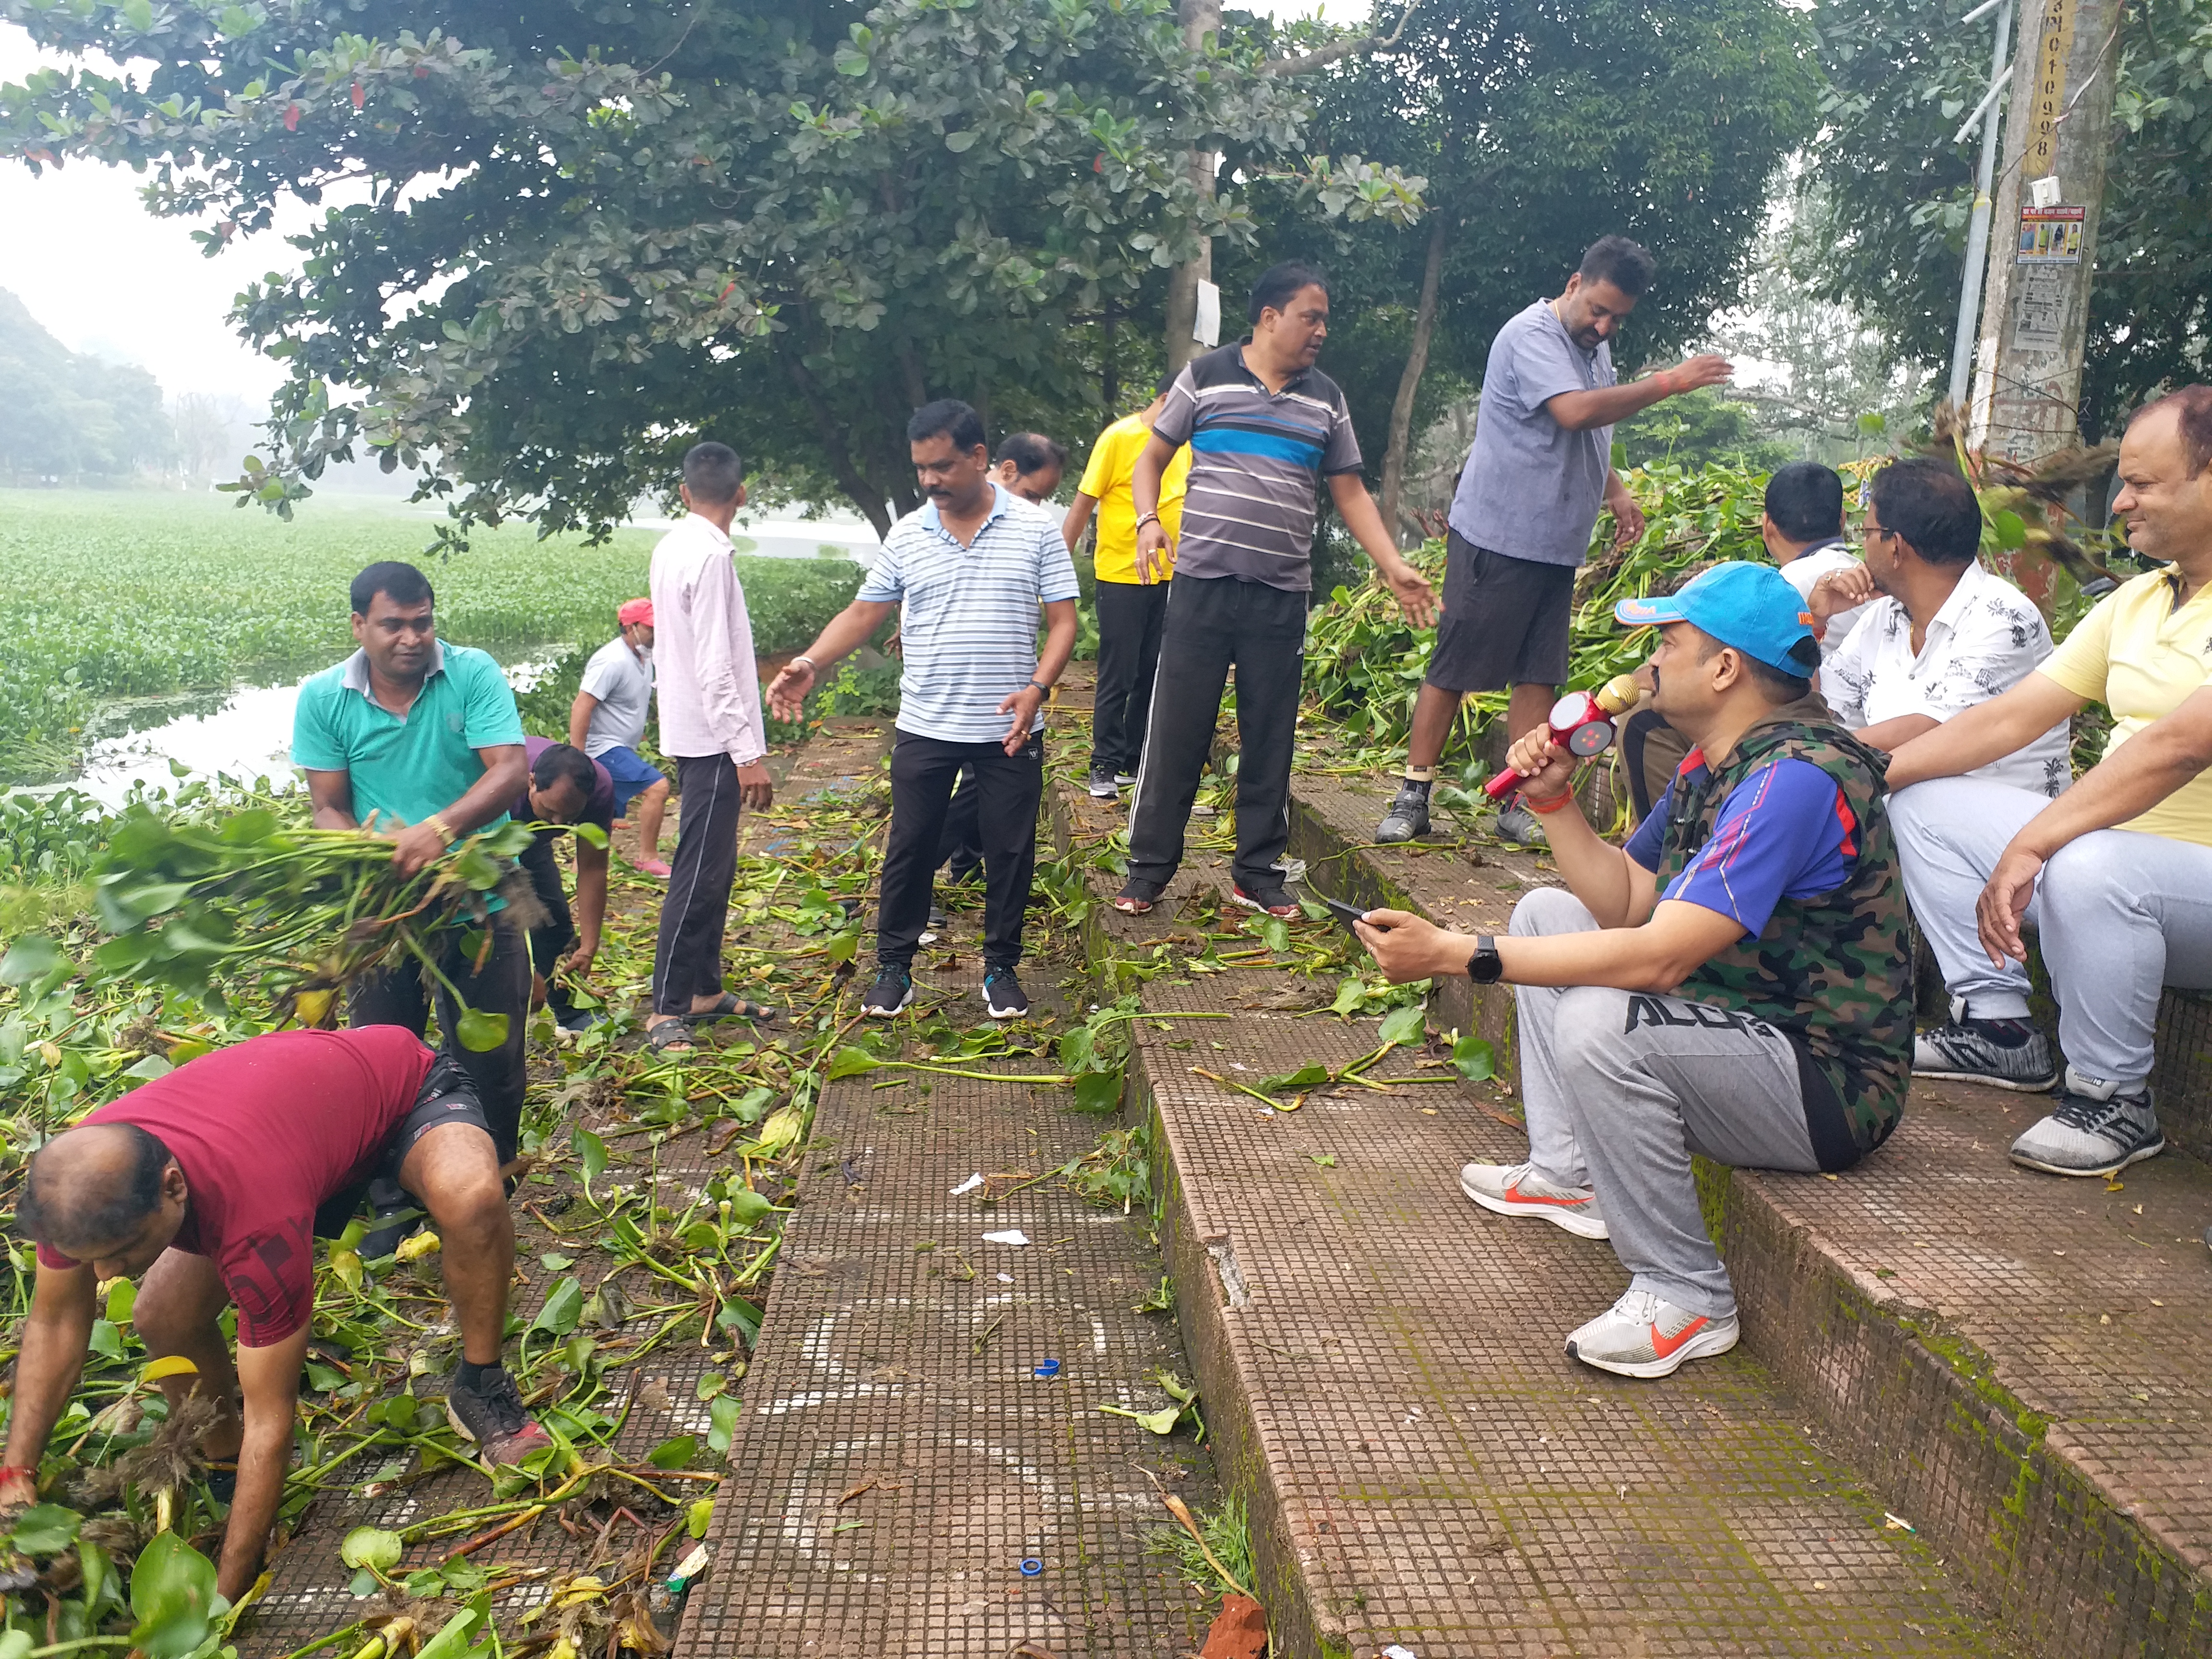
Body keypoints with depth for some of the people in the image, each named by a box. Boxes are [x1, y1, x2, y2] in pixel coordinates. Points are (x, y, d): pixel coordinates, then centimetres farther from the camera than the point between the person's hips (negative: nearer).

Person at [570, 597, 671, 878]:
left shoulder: (644, 657, 9)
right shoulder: (613, 661, -21)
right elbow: (580, 708, -24)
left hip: (622, 749, 10)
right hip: (604, 747, -10)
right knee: (657, 786, -21)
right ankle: (648, 858, -13)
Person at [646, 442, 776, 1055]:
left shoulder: (671, 546, 11)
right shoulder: (710, 555, -18)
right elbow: (715, 667, -22)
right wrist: (748, 752, -21)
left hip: (694, 735, 10)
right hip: (712, 737, -10)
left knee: (714, 868, 16)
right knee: (699, 874, -5)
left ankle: (706, 990, 25)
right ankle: (667, 1010, 0)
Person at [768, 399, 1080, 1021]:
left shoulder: (1036, 529, -3)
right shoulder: (907, 535, 3)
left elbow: (1063, 621, -4)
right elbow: (863, 613, 4)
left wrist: (1037, 688, -20)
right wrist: (810, 664, -12)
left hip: (1010, 730, -1)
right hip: (925, 729, 2)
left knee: (1010, 851, 8)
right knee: (909, 848, 7)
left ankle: (1001, 967, 23)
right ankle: (894, 967, 21)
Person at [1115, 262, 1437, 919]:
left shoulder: (1325, 399, 12)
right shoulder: (1205, 377, 2)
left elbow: (1350, 493, 14)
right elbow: (1151, 458, 7)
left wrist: (1395, 568, 5)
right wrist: (1148, 521, -12)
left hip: (1283, 598, 3)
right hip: (1201, 586, -3)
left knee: (1270, 740, 8)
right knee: (1176, 729, 0)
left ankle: (1258, 875, 19)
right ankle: (1149, 869, 12)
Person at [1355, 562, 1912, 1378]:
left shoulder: (1797, 778, -26)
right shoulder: (1717, 762, 7)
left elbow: (1660, 957, -34)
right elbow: (1623, 899, 10)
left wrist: (1454, 954, -33)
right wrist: (1552, 798, -4)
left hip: (1827, 1087, -10)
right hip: (1743, 1023, 11)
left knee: (1599, 1022, -35)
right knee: (1546, 911, 16)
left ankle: (1686, 1295, -16)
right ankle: (1567, 1173, 15)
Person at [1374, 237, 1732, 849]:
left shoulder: (1596, 347, 15)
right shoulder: (1532, 335, -13)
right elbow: (1575, 412, -29)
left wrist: (1616, 493, 16)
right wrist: (1667, 383, -24)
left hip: (1557, 546, 8)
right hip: (1497, 539, -8)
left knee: (1540, 677, 6)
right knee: (1453, 669, -2)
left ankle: (1521, 807, 11)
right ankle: (1412, 798, 5)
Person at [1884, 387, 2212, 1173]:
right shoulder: (2138, 600, 10)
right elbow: (2012, 716, 9)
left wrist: (2030, 843, -36)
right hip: (2112, 838, 9)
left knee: (2090, 868, -39)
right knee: (1925, 804, 5)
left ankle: (2113, 1097, -15)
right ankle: (1998, 1026, 7)